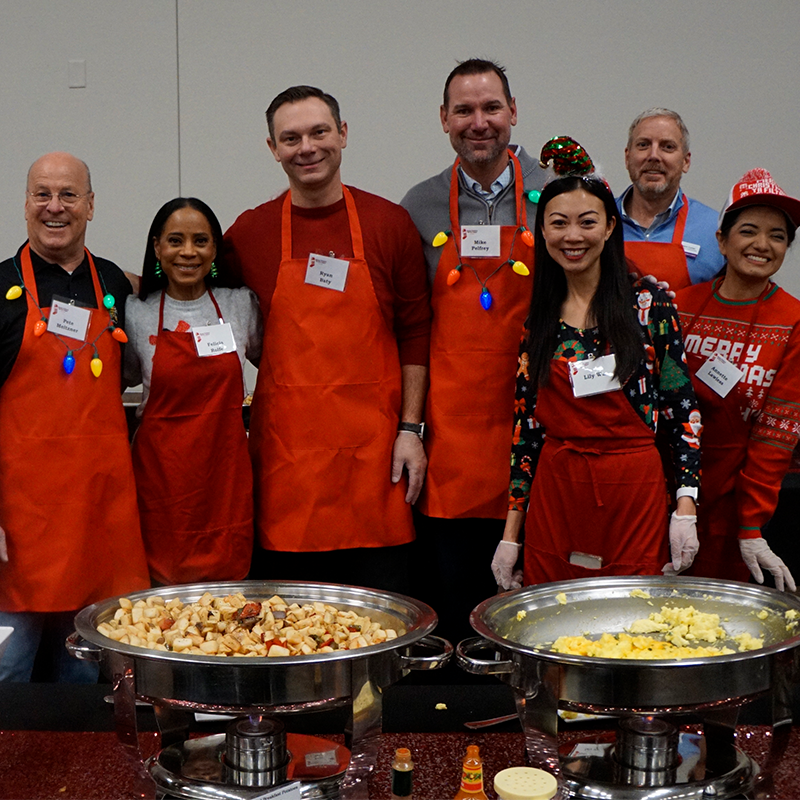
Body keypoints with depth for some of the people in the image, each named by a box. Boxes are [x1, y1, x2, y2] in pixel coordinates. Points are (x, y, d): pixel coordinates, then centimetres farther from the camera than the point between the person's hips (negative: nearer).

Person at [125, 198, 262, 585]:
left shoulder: (241, 305, 4)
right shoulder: (135, 314, 1)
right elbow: (122, 381, 15)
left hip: (225, 468, 1)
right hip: (162, 475, -1)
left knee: (229, 577, 2)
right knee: (164, 583, -2)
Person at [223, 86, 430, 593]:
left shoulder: (390, 224, 4)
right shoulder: (249, 233, 5)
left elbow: (415, 334, 5)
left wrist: (411, 429, 0)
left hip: (373, 451, 0)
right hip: (286, 452, 1)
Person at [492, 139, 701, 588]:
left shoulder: (649, 303, -1)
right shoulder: (536, 318, 6)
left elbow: (683, 410, -1)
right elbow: (526, 426, 8)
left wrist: (686, 509, -9)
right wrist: (511, 533, 6)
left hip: (635, 494, -2)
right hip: (555, 495, 2)